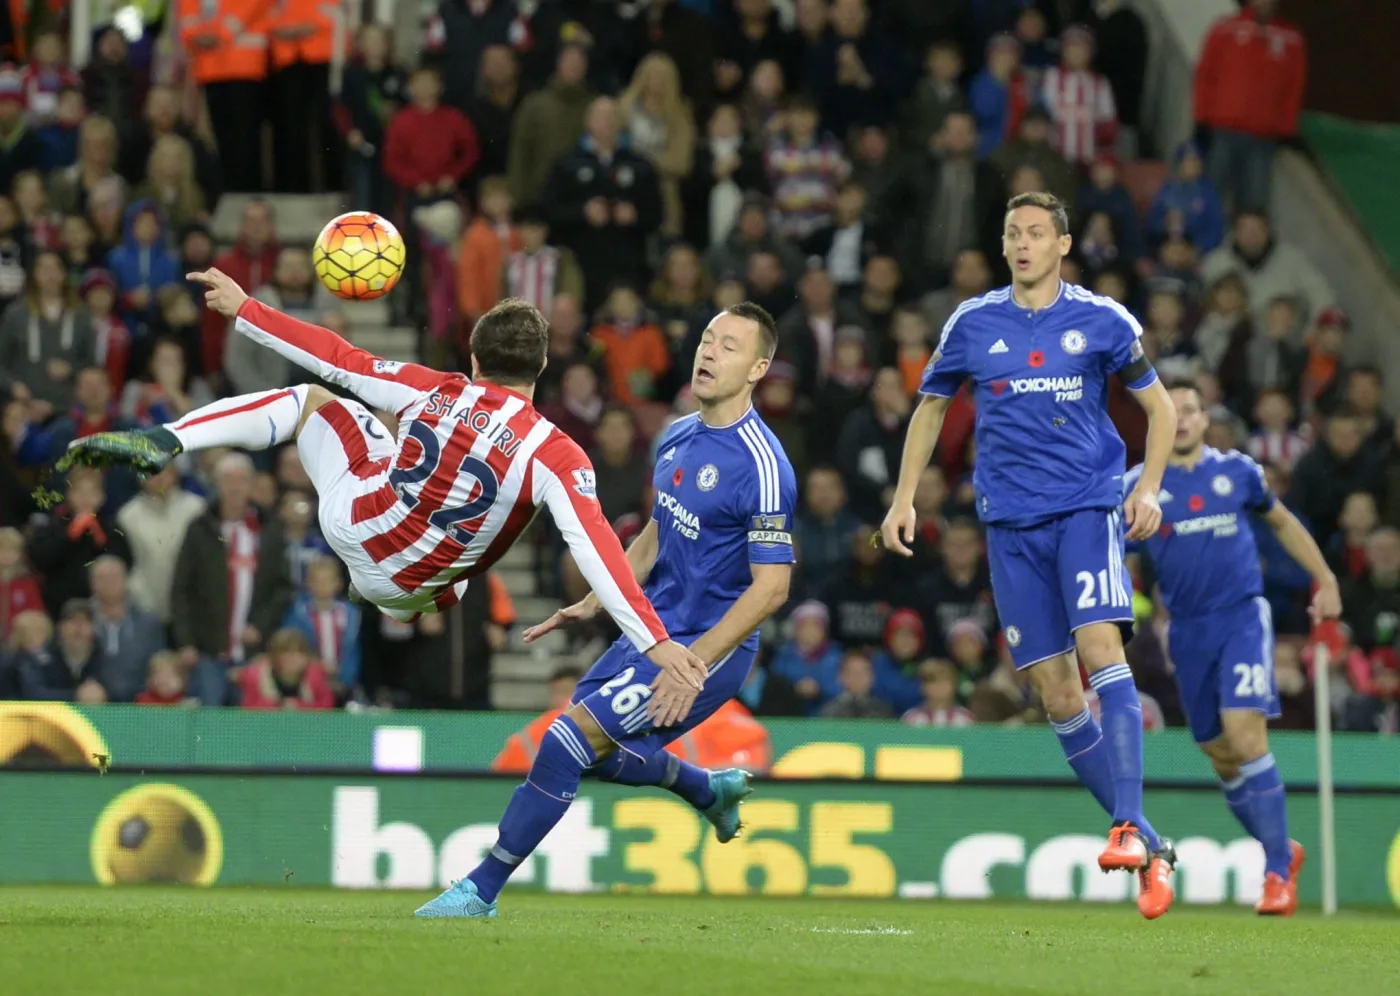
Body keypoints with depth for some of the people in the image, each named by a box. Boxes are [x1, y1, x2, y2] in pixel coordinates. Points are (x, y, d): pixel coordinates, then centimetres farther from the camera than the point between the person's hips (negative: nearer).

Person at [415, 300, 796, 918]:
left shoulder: (761, 464, -21)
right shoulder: (678, 436, 6)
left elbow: (771, 586, -23)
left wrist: (694, 664, -27)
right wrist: (594, 604, 15)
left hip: (710, 647, -9)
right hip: (653, 630, 9)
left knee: (571, 739, -16)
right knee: (593, 753, 18)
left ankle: (481, 890, -6)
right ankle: (714, 791, 40)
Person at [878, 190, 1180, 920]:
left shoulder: (1102, 321, 1)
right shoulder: (973, 324, 7)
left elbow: (1159, 406, 11)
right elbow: (930, 408, 20)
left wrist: (1148, 489, -2)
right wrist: (904, 498, 12)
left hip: (1088, 508, -3)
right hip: (1011, 524, 3)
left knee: (1100, 648, -24)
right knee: (1057, 696, -1)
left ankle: (1129, 826, -29)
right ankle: (1151, 850, 6)